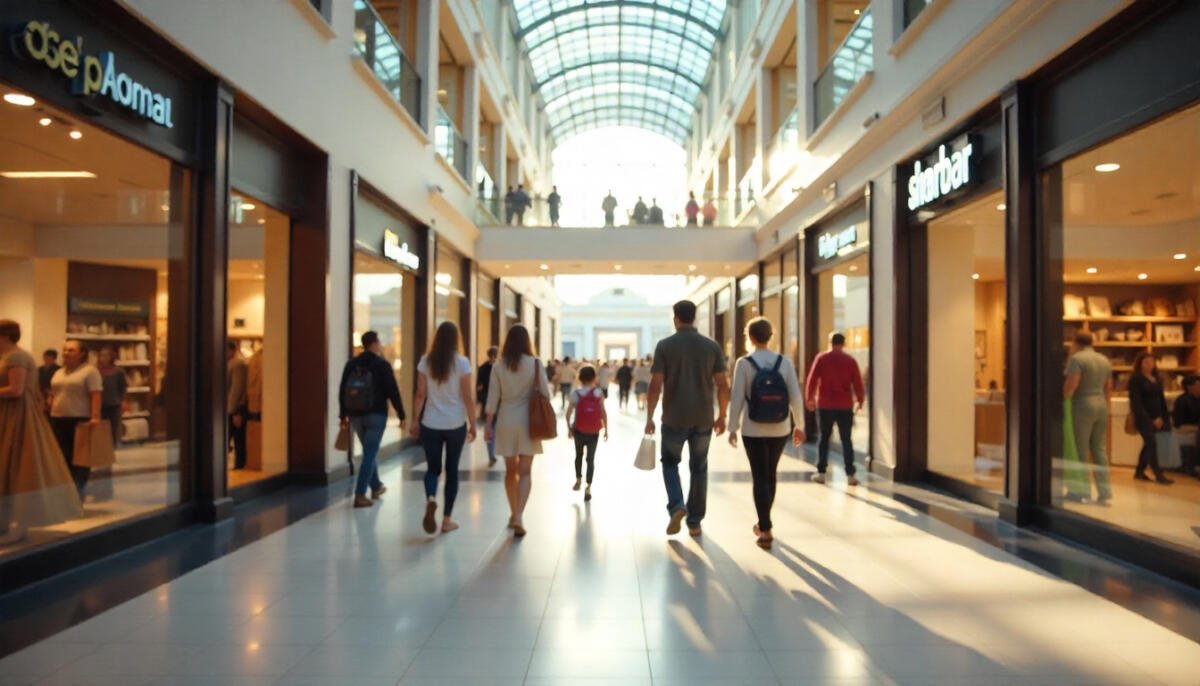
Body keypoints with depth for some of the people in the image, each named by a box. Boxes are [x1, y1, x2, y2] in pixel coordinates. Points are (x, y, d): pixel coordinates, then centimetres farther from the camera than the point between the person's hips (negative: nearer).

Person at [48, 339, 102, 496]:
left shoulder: (89, 371, -7)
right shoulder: (58, 373, 17)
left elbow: (95, 396, -15)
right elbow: (53, 396, 20)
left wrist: (95, 417, -24)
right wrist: (51, 416, 13)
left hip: (80, 420, -7)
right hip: (58, 420, 7)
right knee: (61, 458, 9)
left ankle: (78, 492, 7)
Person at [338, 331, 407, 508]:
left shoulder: (351, 364, 7)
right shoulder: (382, 365, -8)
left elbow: (342, 391, 9)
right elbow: (393, 392, -11)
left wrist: (343, 415, 16)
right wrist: (401, 415, -6)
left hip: (356, 415, 6)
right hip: (376, 415, -6)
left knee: (369, 451, 21)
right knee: (370, 453, -2)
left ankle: (376, 487, 33)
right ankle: (360, 495, -6)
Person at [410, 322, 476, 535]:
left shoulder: (425, 362, 0)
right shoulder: (462, 363, -6)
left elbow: (420, 395, 0)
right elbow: (467, 397, -6)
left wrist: (415, 420, 8)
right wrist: (472, 423, 1)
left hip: (430, 424, 1)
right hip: (456, 424, -1)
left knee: (432, 468, 13)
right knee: (452, 469, 11)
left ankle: (430, 499, -18)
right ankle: (447, 519, 14)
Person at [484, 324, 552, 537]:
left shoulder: (499, 366, -3)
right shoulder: (535, 364, -7)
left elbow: (493, 398, -2)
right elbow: (545, 393, -8)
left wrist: (488, 425, 4)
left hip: (505, 422, 2)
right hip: (527, 422, -2)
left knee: (510, 470, 15)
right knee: (525, 472, 3)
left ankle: (514, 514, 26)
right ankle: (519, 516, -11)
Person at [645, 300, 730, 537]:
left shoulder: (665, 345, -5)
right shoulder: (712, 346, 1)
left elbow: (655, 385, -9)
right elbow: (723, 386, 0)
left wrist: (649, 418, -1)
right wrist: (722, 416, 11)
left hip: (674, 418, -2)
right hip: (703, 419, 2)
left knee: (670, 462, 17)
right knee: (699, 468, 14)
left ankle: (676, 505, -4)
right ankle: (695, 522, 18)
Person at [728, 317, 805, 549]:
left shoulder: (744, 363, -9)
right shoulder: (785, 362, -1)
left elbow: (737, 398, -10)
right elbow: (796, 397, -2)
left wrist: (732, 428, -1)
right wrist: (799, 426, 9)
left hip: (753, 430, -3)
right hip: (780, 429, 3)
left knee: (760, 477, 5)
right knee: (770, 475, 19)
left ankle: (765, 530, -2)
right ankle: (763, 523, 33)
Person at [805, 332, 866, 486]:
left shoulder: (821, 358, -1)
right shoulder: (850, 361, 1)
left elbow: (812, 380, -3)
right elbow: (857, 383, 0)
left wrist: (809, 398, 8)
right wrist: (860, 400, 13)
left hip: (825, 405, 0)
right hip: (845, 406, 0)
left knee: (824, 438, 10)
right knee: (846, 440, 5)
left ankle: (821, 473, 9)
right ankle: (850, 475, 1)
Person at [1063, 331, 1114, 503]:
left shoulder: (1076, 358, -10)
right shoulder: (1104, 360, 14)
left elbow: (1071, 384, -20)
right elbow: (1109, 388, 16)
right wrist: (1105, 405, 23)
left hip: (1083, 405, -7)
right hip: (1101, 405, 7)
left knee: (1081, 450, -1)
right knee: (1100, 448, 10)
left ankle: (1082, 491, 3)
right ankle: (1104, 490, 7)